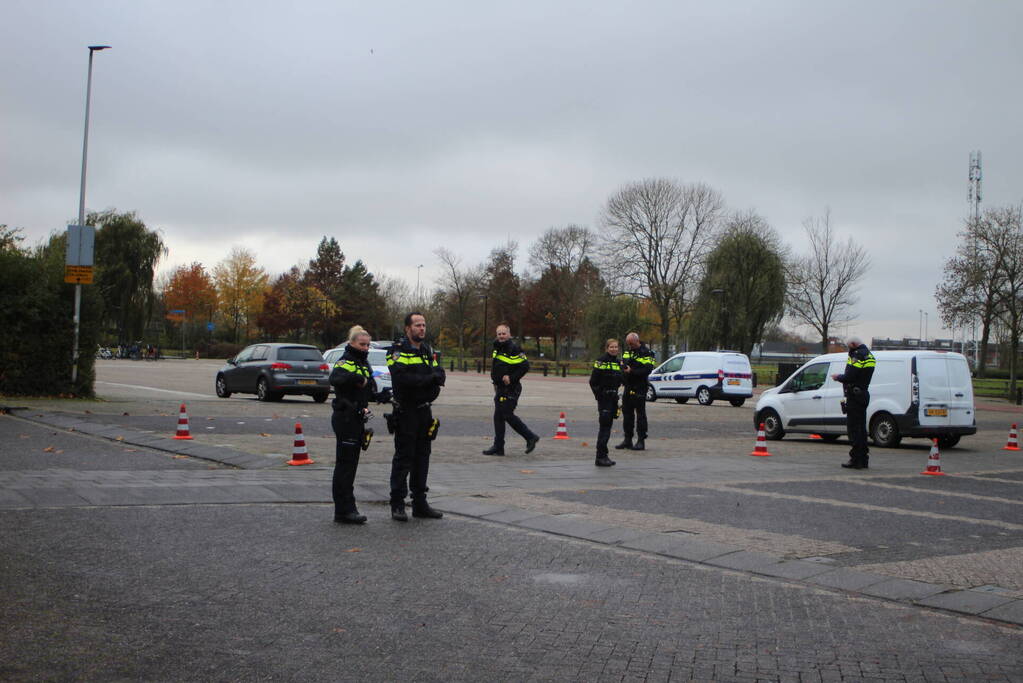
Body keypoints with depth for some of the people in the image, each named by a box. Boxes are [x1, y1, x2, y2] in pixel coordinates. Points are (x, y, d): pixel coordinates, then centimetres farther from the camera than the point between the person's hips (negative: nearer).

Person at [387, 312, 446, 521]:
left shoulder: (428, 350, 15)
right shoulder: (399, 350, -10)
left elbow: (439, 375, 7)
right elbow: (402, 378, -24)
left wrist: (436, 377, -16)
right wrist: (428, 379, -17)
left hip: (424, 410, 7)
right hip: (406, 412, -7)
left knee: (422, 457, 12)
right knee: (403, 458, -4)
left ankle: (420, 503, 20)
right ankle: (397, 505, 2)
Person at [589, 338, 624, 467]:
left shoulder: (618, 362, 13)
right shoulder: (601, 361, -9)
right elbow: (593, 381, -10)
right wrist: (599, 395, -13)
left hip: (613, 397, 7)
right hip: (604, 398, -7)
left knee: (608, 426, 11)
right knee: (604, 426, -9)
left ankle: (604, 456, 18)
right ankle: (600, 457, -8)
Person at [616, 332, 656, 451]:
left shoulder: (646, 353, -9)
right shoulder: (627, 352, 14)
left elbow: (647, 370, -18)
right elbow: (622, 365, 23)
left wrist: (632, 371, -22)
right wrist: (623, 369, -1)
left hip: (639, 388, -8)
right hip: (628, 387, 8)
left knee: (640, 414, -3)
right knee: (627, 413, 11)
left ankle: (641, 440, 2)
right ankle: (627, 439, 19)